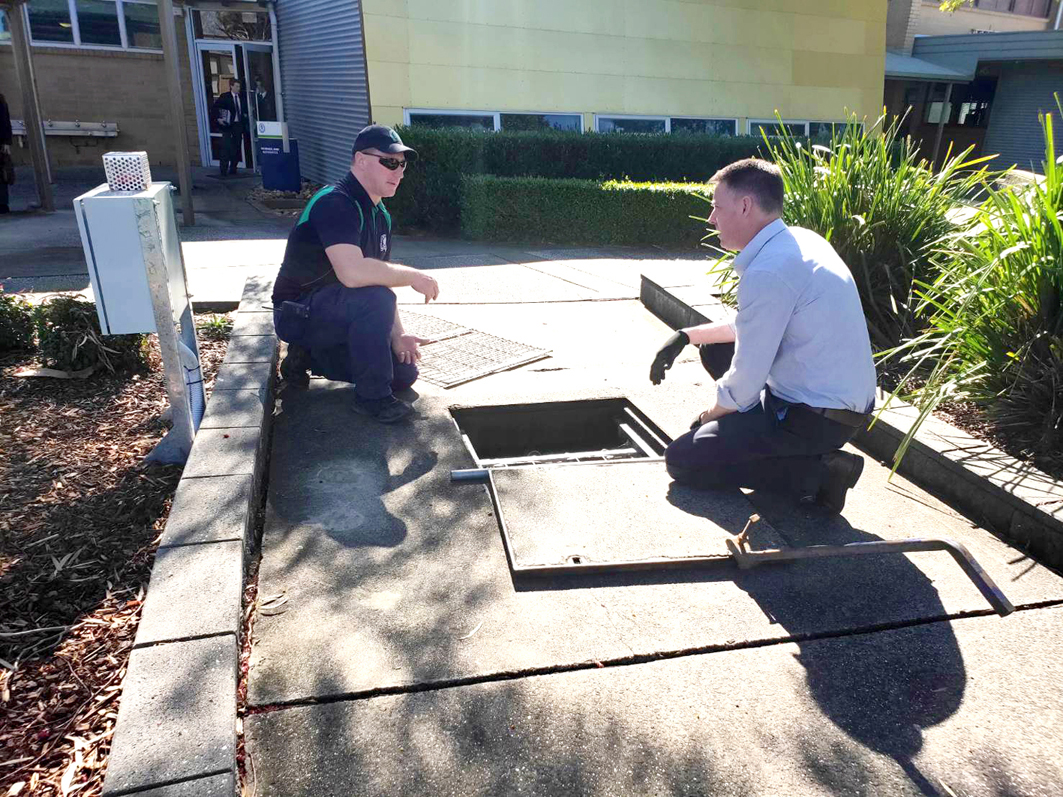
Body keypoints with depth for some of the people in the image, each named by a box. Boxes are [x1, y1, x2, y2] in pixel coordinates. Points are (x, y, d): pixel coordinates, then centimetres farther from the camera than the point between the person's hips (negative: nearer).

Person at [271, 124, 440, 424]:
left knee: (404, 373, 8)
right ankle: (372, 396, -17)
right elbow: (353, 273, -39)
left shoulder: (381, 216, 6)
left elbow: (379, 278, 7)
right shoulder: (334, 203, -23)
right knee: (374, 299, -35)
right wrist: (413, 276, -26)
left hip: (334, 312, 9)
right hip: (298, 313, -9)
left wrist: (397, 336, -6)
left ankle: (310, 356, 17)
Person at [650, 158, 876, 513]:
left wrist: (710, 416, 1)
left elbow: (744, 382, -19)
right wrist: (686, 335, 14)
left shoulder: (768, 272, -25)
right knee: (714, 348, 19)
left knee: (682, 460, -5)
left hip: (818, 418, -10)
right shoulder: (799, 241, 5)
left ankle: (817, 472, -8)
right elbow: (755, 324, 20)